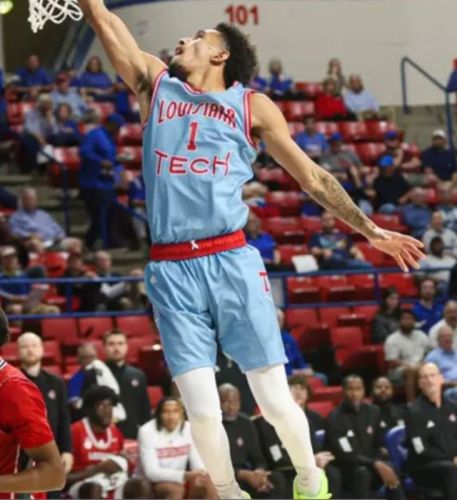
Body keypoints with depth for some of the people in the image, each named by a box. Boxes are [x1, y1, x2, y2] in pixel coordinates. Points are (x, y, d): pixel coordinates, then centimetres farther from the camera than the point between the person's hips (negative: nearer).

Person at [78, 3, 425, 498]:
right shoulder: (155, 83, 16)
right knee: (202, 414, -5)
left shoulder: (251, 105, 12)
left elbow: (312, 177, 15)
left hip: (232, 263, -1)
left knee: (276, 403, 0)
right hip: (171, 271, 1)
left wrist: (370, 230, 12)